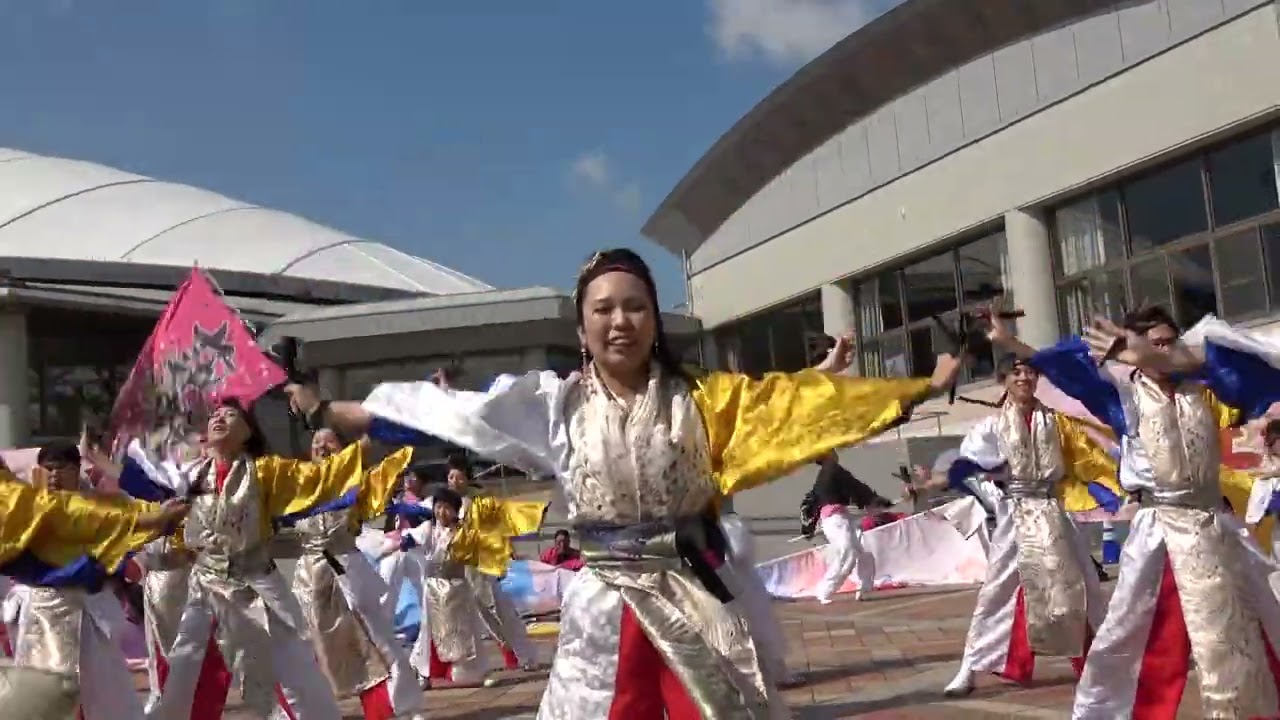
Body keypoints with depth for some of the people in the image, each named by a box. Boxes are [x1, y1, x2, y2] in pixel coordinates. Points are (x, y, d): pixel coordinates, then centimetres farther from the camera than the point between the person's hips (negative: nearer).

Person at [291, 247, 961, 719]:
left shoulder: (700, 397, 1)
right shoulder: (555, 403, 0)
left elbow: (791, 402, 1)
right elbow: (446, 410, 1)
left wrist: (920, 389, -2)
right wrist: (324, 409, 3)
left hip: (695, 599, 0)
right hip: (604, 606, 0)